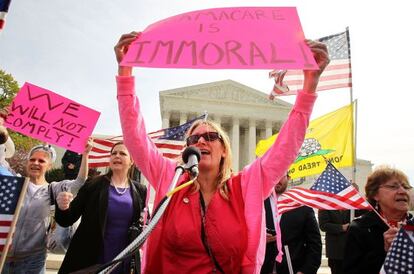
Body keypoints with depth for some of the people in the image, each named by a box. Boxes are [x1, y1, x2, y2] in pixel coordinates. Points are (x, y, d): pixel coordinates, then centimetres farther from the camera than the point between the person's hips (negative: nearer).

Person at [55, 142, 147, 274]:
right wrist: (63, 208, -24)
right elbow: (67, 220, -4)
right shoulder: (93, 185, -5)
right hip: (88, 261, -1)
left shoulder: (140, 191, 1)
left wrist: (143, 227, -11)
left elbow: (146, 223, 10)